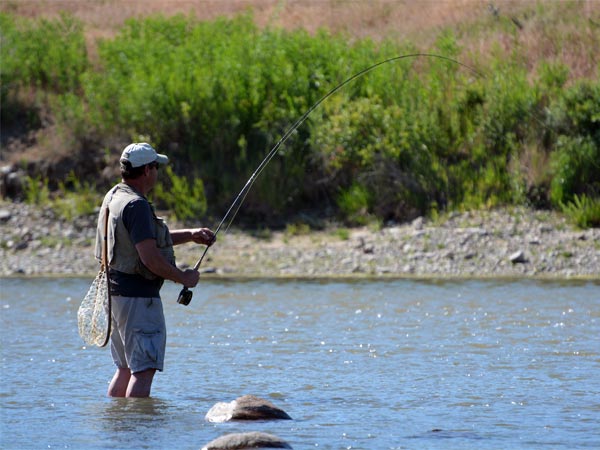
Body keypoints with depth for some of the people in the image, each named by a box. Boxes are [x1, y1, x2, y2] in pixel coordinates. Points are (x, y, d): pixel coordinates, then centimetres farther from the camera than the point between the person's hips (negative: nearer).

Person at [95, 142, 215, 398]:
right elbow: (150, 257, -23)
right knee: (144, 369, -9)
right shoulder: (136, 205, -18)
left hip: (116, 291, 10)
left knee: (125, 368, 16)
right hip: (137, 296, -10)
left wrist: (191, 235, 19)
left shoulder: (113, 197, 13)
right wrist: (183, 278, -9)